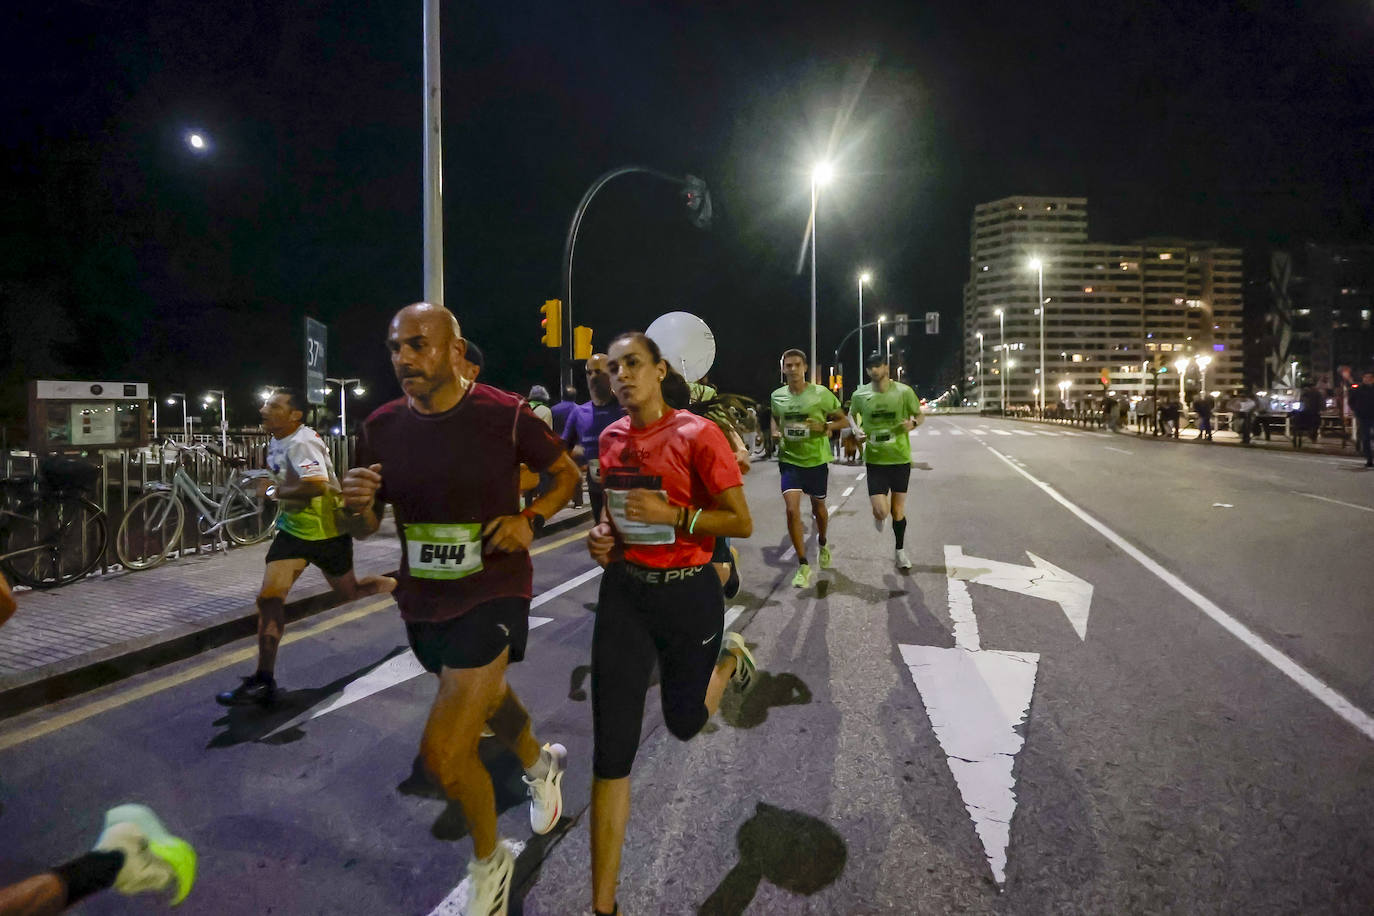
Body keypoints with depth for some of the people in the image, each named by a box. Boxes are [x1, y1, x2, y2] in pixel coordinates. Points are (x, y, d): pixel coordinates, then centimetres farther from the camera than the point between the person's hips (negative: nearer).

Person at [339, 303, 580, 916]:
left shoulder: (505, 415, -15)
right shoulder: (381, 427, -4)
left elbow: (566, 473, 0)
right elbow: (365, 528, 5)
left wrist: (529, 518, -18)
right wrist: (358, 506, -18)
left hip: (492, 591, -5)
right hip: (422, 600, 6)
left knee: (444, 752, -12)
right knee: (484, 695, 27)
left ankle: (489, 865, 20)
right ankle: (540, 763, 61)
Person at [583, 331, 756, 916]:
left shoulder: (696, 435, -14)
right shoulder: (612, 438, 2)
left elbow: (742, 522, -12)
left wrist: (671, 514, -22)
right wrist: (603, 535, 0)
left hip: (687, 593, -3)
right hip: (624, 591, 4)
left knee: (685, 722, 18)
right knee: (611, 751, 1)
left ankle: (729, 656, 51)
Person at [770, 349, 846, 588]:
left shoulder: (822, 394, -9)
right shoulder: (777, 396, 0)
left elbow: (843, 420, 0)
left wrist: (824, 427, -19)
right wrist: (776, 432, -2)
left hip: (817, 460, -1)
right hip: (789, 460, 1)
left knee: (818, 507, 17)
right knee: (792, 510, -13)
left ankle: (822, 544, 49)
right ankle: (803, 566, -4)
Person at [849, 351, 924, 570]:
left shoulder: (904, 392, -5)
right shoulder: (860, 395, -2)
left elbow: (920, 416, 6)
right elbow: (851, 418, 16)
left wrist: (913, 423, -17)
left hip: (900, 458, 0)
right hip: (875, 459, 0)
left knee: (898, 510, 9)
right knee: (881, 511, -11)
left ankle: (900, 550, 32)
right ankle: (879, 515, 28)